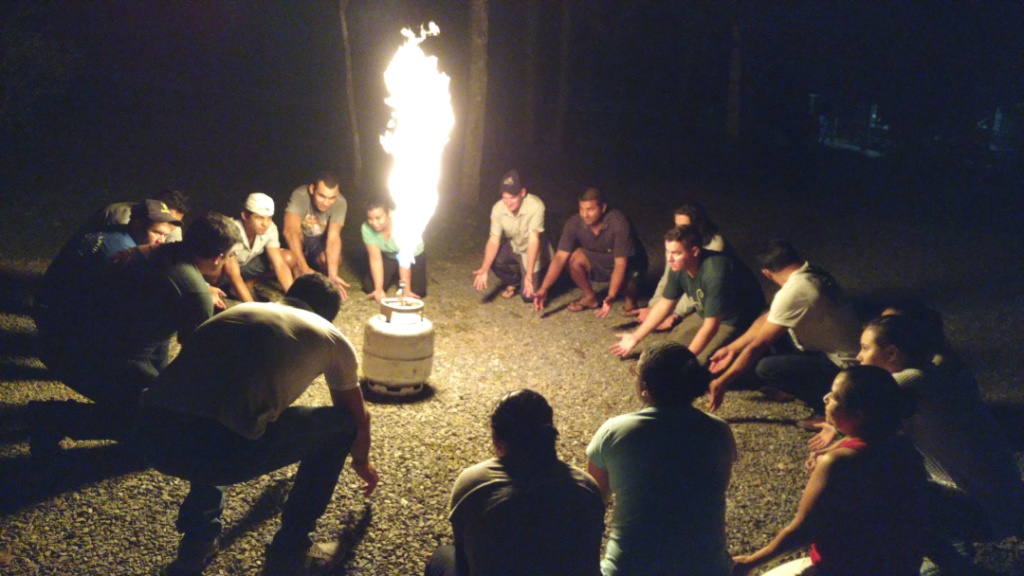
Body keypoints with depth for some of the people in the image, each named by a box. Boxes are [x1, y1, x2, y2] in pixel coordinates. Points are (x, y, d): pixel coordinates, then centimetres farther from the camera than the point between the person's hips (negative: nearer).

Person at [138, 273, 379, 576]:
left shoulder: (240, 308, 31)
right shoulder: (332, 338, 18)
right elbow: (359, 417, 33)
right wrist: (362, 463, 57)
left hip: (152, 435, 6)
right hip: (220, 448, -6)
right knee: (341, 424, 17)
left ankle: (198, 538, 34)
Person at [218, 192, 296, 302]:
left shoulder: (270, 228, -22)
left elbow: (279, 264, -22)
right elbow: (233, 275, -39)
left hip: (247, 264, 5)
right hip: (224, 268, -5)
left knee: (288, 258, -16)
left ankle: (249, 282, 0)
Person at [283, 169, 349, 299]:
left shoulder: (340, 202, -26)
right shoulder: (300, 195, -33)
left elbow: (333, 237, -33)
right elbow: (290, 231, -44)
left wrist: (332, 274, -47)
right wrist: (304, 267, -54)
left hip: (319, 241, 1)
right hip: (299, 239, -1)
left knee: (332, 260, -31)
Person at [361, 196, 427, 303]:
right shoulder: (366, 228, -28)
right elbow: (375, 259, -24)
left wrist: (406, 290, -32)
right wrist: (379, 289, -27)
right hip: (387, 257, 3)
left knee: (417, 292, -17)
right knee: (369, 288, -11)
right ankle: (394, 276, 21)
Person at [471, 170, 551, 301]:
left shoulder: (536, 206, -34)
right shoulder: (498, 208, -21)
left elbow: (534, 240, -37)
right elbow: (494, 240, -20)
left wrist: (529, 274, -43)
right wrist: (484, 270, -34)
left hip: (533, 250, -4)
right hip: (513, 246, 4)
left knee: (529, 295, -15)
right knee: (492, 258, -27)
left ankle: (536, 278, 21)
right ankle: (513, 282, 5)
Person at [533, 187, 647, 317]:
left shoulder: (618, 223, -33)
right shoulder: (574, 223, -22)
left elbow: (620, 264, -36)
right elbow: (560, 257, -21)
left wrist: (611, 297, -48)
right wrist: (544, 289, -30)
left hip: (629, 264, -4)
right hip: (600, 261, 4)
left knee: (624, 285, -36)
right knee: (575, 258, -24)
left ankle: (630, 298, 1)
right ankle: (590, 298, 0)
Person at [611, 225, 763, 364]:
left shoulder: (715, 274, -36)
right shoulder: (679, 268, -13)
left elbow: (711, 326, -32)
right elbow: (665, 305, 2)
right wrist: (635, 337, 1)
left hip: (741, 319, -8)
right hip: (709, 313, 8)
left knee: (697, 363, -20)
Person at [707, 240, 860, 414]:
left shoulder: (792, 293, -25)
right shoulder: (814, 274, 1)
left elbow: (757, 345, -18)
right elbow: (767, 319, 9)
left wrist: (723, 381, -8)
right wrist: (732, 348, 9)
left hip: (841, 368, -9)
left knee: (766, 368, -23)